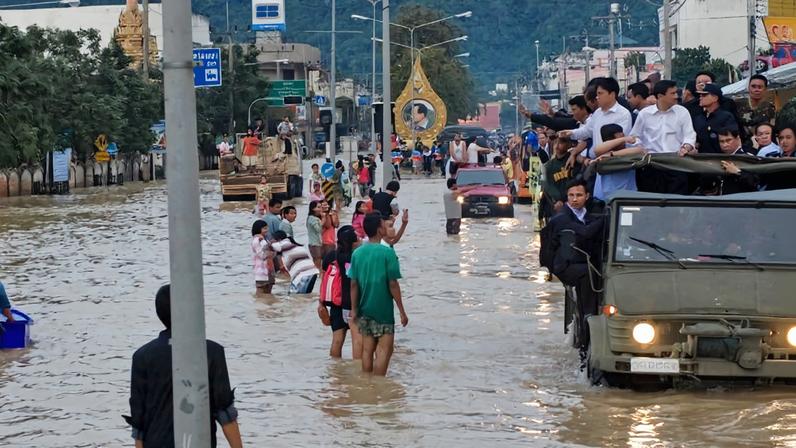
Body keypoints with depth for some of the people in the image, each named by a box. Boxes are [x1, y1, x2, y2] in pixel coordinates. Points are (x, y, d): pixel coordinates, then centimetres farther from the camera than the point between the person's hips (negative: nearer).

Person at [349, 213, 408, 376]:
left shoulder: (357, 253, 1)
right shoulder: (387, 252, -13)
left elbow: (353, 284, 3)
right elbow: (393, 285, -12)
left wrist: (354, 309, 11)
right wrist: (402, 311, -6)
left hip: (364, 310, 5)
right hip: (383, 310, -5)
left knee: (367, 350, 12)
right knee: (384, 350, -3)